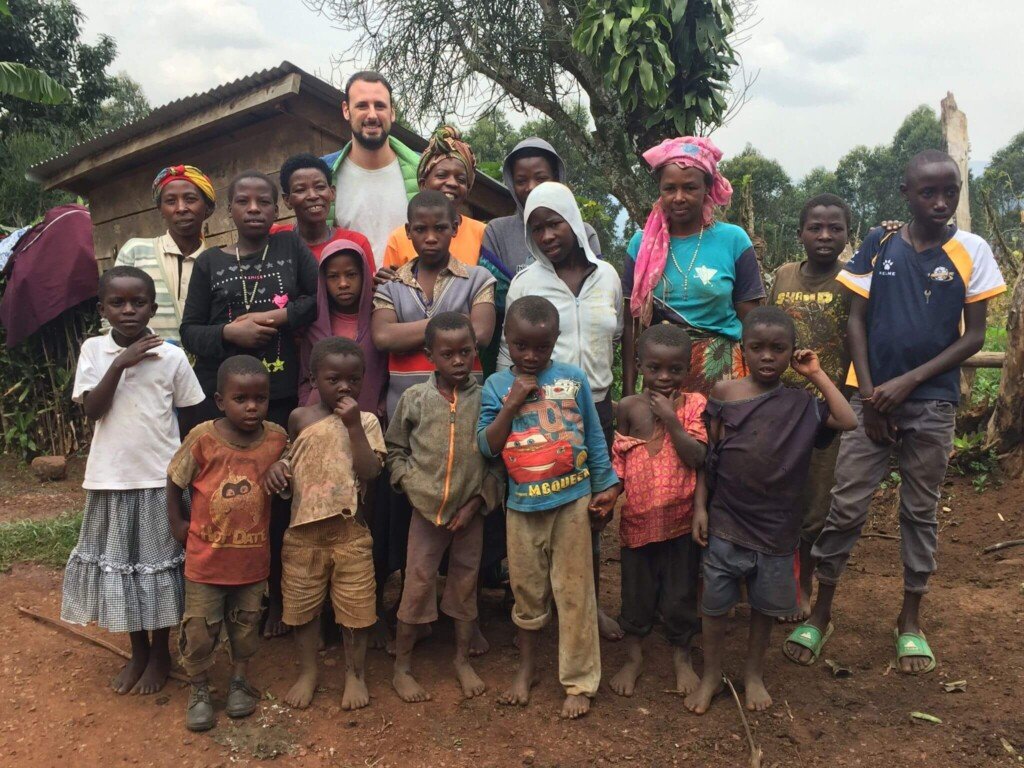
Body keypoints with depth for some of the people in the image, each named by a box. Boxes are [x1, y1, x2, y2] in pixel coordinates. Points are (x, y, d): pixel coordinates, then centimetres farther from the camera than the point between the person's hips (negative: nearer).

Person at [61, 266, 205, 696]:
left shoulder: (171, 356, -6)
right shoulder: (93, 350, -1)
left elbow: (193, 418, 1)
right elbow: (92, 410, -10)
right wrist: (120, 363, -19)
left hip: (160, 478, -2)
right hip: (110, 477, 2)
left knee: (158, 564, 8)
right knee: (120, 563, 13)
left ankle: (160, 654, 27)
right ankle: (138, 652, 31)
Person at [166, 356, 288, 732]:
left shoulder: (277, 439, -12)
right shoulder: (202, 439, -18)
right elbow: (175, 480, -3)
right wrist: (177, 523, -2)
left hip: (253, 556, 2)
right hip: (205, 558, -2)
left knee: (246, 624, 18)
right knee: (199, 628, 10)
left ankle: (239, 680, 39)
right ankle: (198, 690, 30)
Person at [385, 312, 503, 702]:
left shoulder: (486, 399, -6)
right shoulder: (414, 398, -4)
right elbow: (394, 449, 6)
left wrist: (476, 502, -8)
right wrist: (413, 487, -6)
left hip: (470, 512, 1)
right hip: (426, 510, 0)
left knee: (466, 586, 14)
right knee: (417, 587, 6)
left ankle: (463, 661, 32)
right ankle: (401, 668, 22)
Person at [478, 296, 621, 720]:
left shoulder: (573, 378, -3)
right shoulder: (497, 386, -3)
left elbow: (594, 437, 3)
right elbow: (487, 447, -8)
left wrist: (606, 487, 2)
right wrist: (512, 404, -17)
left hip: (572, 501, -1)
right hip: (523, 506, 1)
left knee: (574, 593, 7)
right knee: (527, 591, 15)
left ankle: (579, 681, 21)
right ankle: (526, 667, 36)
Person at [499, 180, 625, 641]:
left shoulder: (607, 276, 5)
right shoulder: (525, 282, -2)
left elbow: (615, 340, 14)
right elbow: (508, 353, 0)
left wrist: (618, 400, 12)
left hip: (596, 407, 3)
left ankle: (592, 601, 28)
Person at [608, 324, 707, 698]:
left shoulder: (694, 405, -9)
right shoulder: (628, 407, -6)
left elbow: (698, 458, -18)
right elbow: (618, 460, 3)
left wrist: (670, 419, -23)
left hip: (680, 517, -1)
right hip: (637, 517, 1)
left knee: (680, 590, 14)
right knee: (636, 589, 16)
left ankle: (682, 656, 37)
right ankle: (633, 656, 36)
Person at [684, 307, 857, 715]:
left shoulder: (800, 403, -1)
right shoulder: (724, 393, -4)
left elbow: (848, 421, -15)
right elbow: (708, 455, -1)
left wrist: (817, 375, -10)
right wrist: (700, 506, -5)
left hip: (776, 525, 1)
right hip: (726, 519, -1)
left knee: (766, 604, 16)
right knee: (716, 602, 10)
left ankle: (754, 674, 37)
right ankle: (710, 675, 29)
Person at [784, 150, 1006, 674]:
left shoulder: (971, 251, -1)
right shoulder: (878, 244, 1)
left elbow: (973, 337, -3)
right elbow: (856, 321, 2)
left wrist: (907, 382, -12)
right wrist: (869, 393, -6)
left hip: (932, 404, 0)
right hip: (872, 398, 0)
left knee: (921, 511, 11)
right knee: (845, 507, 1)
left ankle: (910, 620, 26)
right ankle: (820, 614, 15)